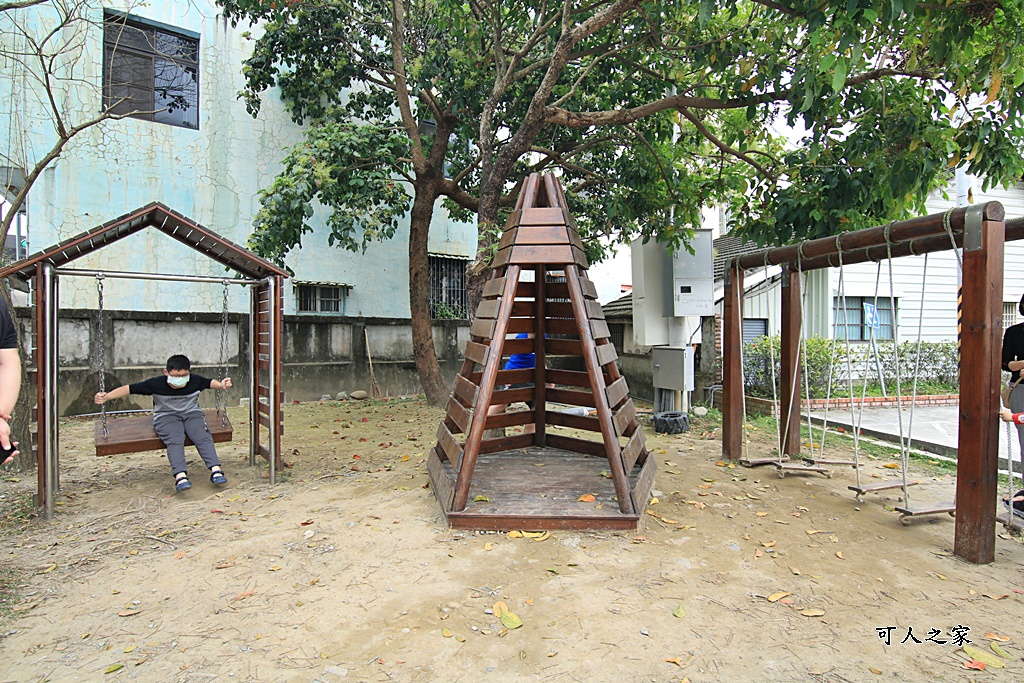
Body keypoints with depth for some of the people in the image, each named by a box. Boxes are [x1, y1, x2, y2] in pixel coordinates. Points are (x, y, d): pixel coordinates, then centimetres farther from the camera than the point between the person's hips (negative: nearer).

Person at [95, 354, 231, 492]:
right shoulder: (156, 384, -11)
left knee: (203, 437, -28)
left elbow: (210, 382, 12)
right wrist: (106, 397, -15)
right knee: (175, 441, -32)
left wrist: (221, 385, -8)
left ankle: (215, 470, -40)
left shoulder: (196, 381, -6)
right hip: (166, 416, -1)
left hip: (192, 413, 1)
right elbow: (129, 388, -6)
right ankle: (180, 476, -49)